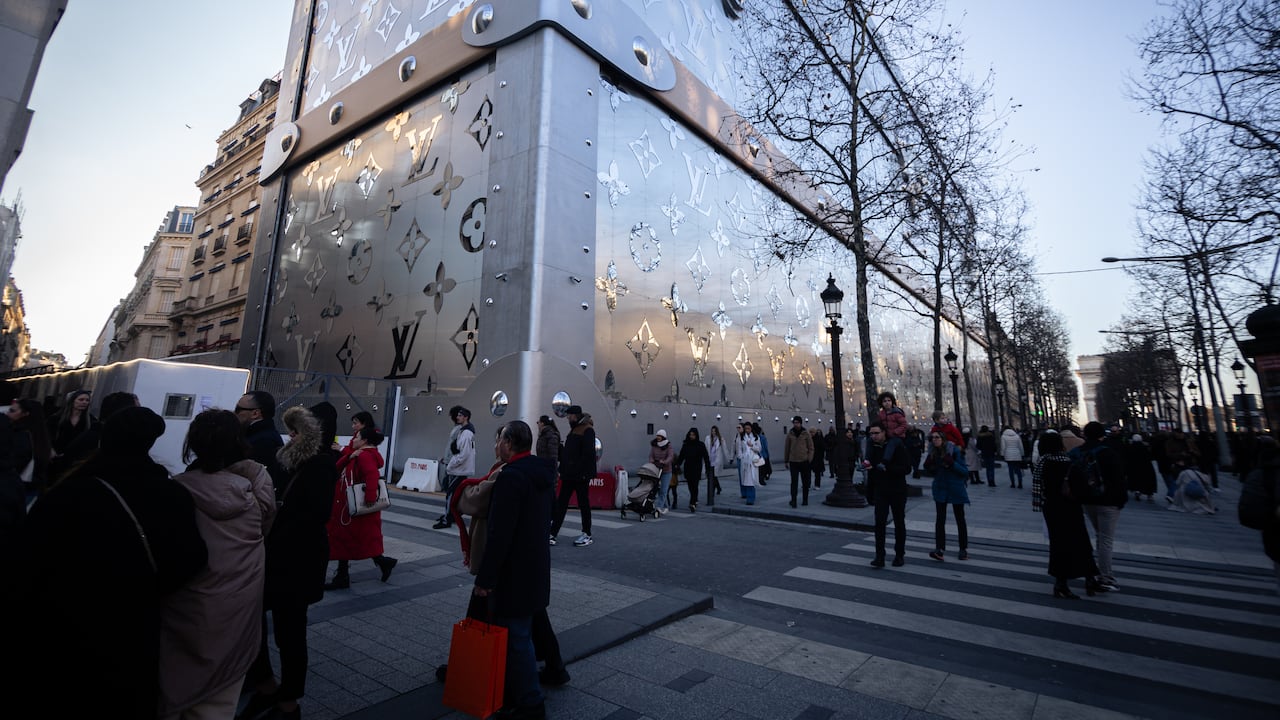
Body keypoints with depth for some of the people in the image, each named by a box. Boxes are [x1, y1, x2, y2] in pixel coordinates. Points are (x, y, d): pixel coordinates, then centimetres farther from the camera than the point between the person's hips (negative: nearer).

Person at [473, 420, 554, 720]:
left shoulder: (511, 476, -23)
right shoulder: (541, 472, 6)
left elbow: (499, 533, -25)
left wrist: (484, 577, -18)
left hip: (514, 571, -9)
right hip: (535, 564, 10)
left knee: (516, 637, 4)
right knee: (521, 632, 22)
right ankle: (519, 690, 37)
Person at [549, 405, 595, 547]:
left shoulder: (587, 430, -10)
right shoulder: (574, 430, 17)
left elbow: (588, 453, -18)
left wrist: (583, 473, -22)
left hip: (581, 475, -9)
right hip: (569, 474, 9)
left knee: (583, 503, 2)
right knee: (561, 503, 6)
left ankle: (587, 535, 15)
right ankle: (552, 534, 8)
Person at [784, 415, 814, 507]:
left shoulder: (806, 434, -1)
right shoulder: (790, 434, 3)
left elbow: (811, 448, 1)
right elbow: (786, 448, 8)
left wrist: (809, 460, -6)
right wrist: (786, 461, 6)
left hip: (804, 461, 0)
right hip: (793, 462, 0)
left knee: (805, 482, 10)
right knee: (794, 482, -5)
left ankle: (805, 499, 24)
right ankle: (793, 500, -3)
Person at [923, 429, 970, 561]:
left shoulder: (955, 450, -14)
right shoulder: (932, 453, 0)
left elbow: (965, 471, -14)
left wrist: (952, 463, -29)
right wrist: (928, 465, -9)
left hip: (956, 489, -3)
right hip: (940, 489, 3)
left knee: (960, 519, 11)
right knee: (939, 519, -7)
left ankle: (963, 549, 24)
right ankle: (939, 549, -10)